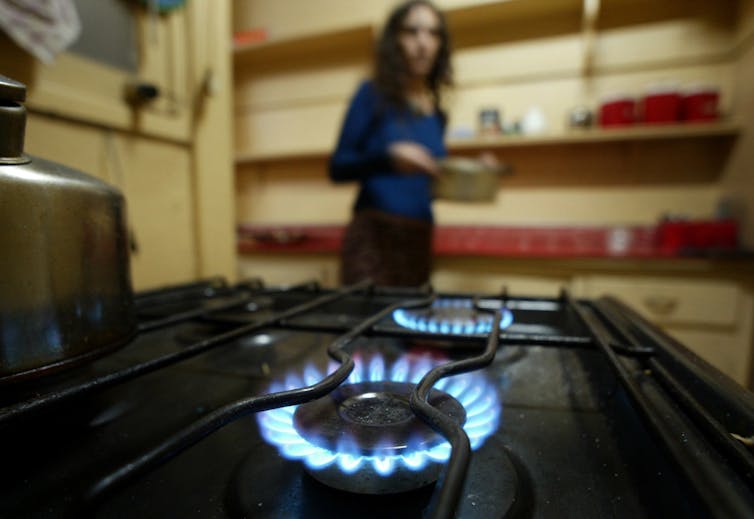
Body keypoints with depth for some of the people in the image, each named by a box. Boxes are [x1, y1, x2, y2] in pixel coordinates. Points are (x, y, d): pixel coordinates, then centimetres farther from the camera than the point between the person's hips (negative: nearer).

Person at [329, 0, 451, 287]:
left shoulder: (437, 113, 13)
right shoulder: (373, 94, -1)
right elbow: (338, 167, -5)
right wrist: (389, 156, -21)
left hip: (420, 240, 5)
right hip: (374, 237, -5)